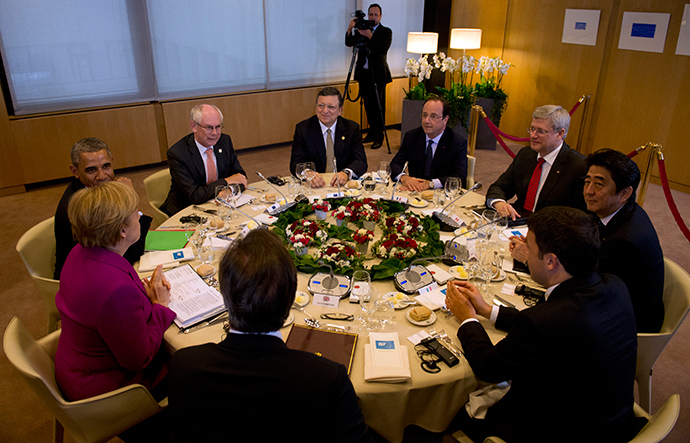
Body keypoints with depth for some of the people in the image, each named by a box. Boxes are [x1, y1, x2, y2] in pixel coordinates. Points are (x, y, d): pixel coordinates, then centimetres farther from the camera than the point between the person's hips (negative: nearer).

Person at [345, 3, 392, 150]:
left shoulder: (386, 31, 0)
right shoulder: (361, 29, 12)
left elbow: (384, 48, -17)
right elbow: (349, 43, 2)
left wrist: (370, 36, -25)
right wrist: (350, 29, -14)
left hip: (378, 75, -4)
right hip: (364, 74, 4)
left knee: (378, 106, -4)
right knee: (368, 105, 10)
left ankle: (379, 137, 2)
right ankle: (371, 133, 23)